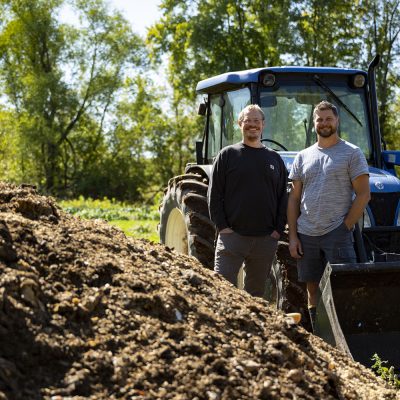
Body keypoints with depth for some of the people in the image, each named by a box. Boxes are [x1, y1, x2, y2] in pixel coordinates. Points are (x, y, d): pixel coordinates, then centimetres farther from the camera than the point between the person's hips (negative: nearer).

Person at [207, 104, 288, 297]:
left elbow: (283, 198, 12)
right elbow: (214, 194, 0)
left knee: (256, 292, 10)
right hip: (232, 236, -3)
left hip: (266, 239, 3)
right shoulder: (227, 155, 3)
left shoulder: (274, 159, 12)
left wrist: (278, 229, 2)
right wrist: (222, 226, -8)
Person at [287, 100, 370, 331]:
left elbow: (363, 195, -5)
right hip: (307, 234, 5)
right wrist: (293, 236, 4)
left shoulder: (352, 154, 0)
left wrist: (345, 227, -11)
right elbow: (294, 199, 12)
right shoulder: (303, 157, 13)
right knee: (313, 289, 9)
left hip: (337, 234, -4)